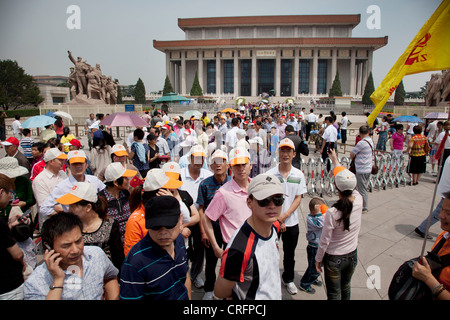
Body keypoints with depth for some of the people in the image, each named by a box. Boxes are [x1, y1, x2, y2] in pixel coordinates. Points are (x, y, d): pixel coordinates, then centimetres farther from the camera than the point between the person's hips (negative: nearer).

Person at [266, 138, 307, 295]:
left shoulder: (299, 175, -2)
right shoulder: (270, 174, -8)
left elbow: (298, 198, -3)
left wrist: (285, 215, -14)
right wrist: (278, 219, -11)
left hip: (291, 222, 2)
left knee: (290, 253, 17)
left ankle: (288, 279, 40)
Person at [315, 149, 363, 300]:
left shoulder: (332, 213, -31)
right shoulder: (359, 200, -18)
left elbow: (324, 241, -20)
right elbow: (348, 181, 1)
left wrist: (318, 259, -2)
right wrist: (335, 160, 13)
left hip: (334, 259, -5)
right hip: (352, 255, 5)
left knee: (334, 295, 17)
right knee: (346, 289, 28)